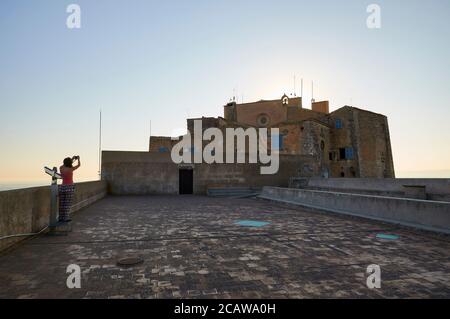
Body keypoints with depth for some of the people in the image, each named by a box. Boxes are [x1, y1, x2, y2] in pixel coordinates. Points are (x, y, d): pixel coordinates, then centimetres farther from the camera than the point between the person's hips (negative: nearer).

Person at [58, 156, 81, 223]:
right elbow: (79, 165, 4)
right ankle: (66, 218, 0)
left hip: (62, 187, 5)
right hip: (69, 187, -5)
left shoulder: (61, 168, 1)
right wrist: (78, 159, 23)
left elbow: (65, 164, 24)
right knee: (68, 204, -1)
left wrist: (72, 159, 31)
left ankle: (61, 218, 16)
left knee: (62, 204, 10)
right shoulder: (71, 169, -12)